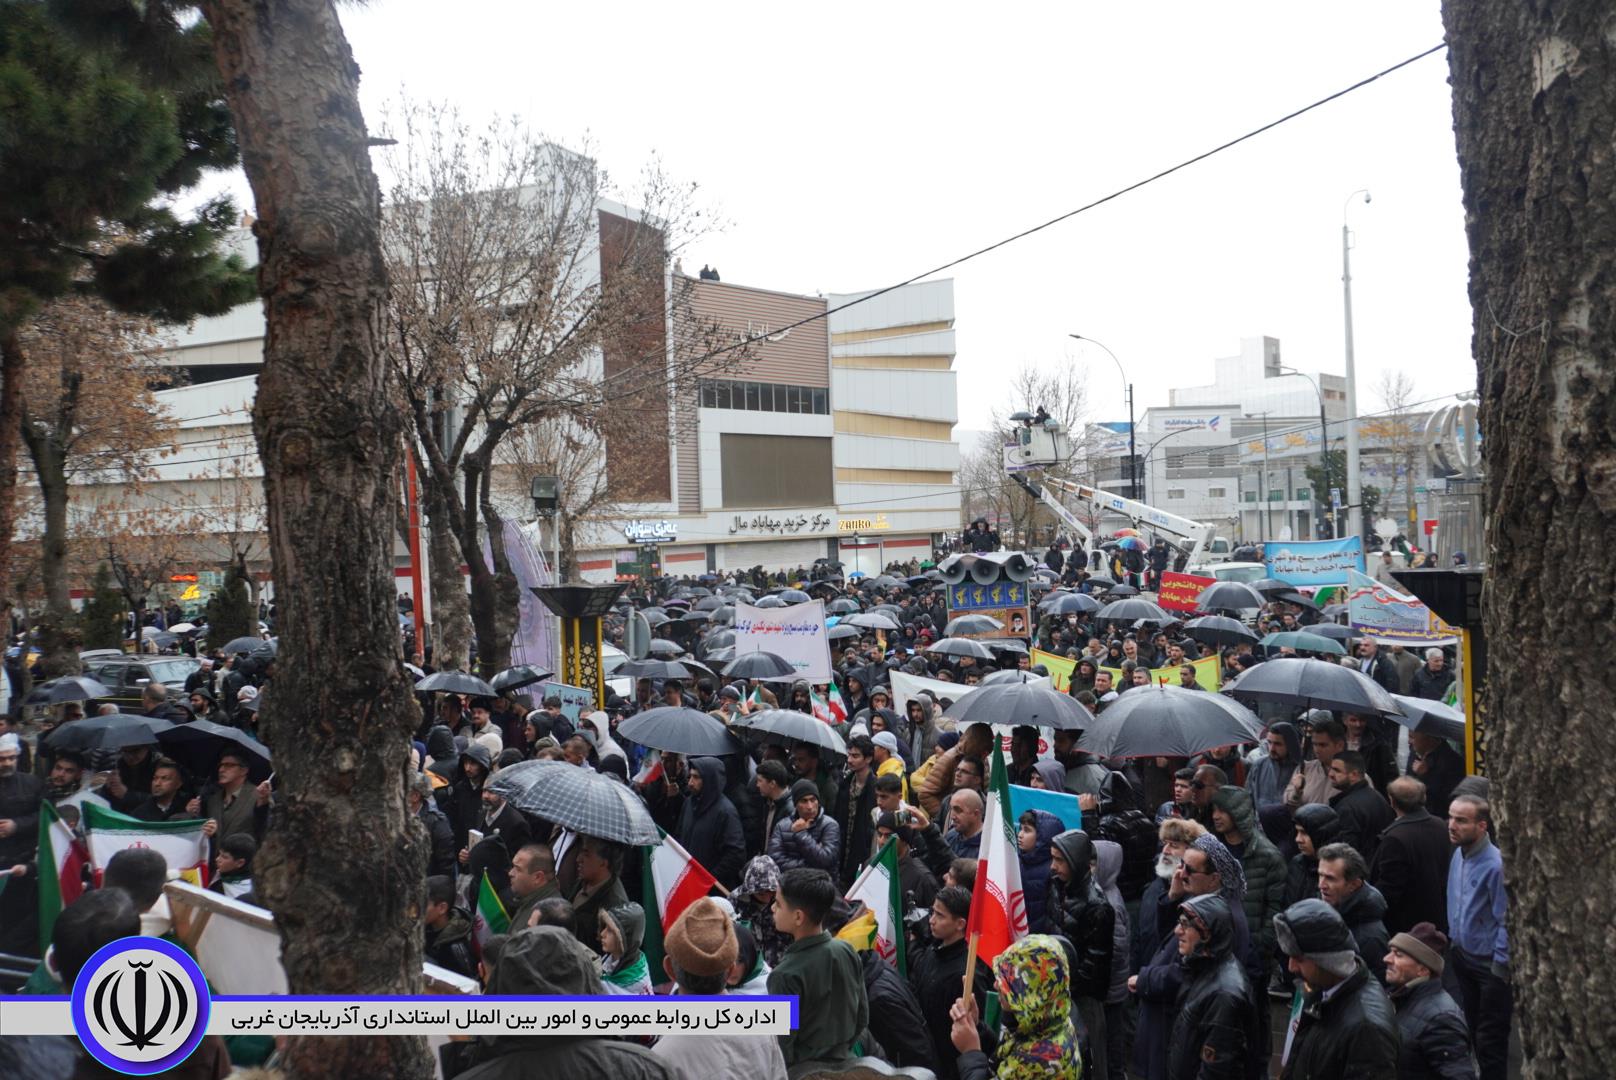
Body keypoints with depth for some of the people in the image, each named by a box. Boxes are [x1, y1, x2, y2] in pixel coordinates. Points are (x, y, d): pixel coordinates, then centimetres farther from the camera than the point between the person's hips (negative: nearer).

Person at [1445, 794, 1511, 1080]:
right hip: (1462, 957, 8)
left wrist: (1501, 968, -17)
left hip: (1490, 965, -7)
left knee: (1490, 1041, 4)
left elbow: (1506, 921, -21)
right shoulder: (1458, 854, -2)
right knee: (1474, 1031, 22)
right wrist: (1453, 940, 13)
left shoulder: (1495, 865, -26)